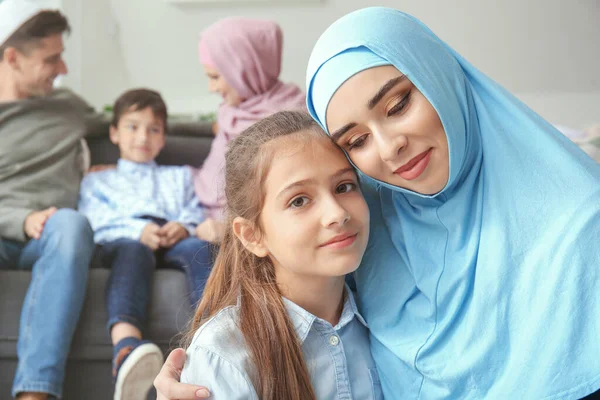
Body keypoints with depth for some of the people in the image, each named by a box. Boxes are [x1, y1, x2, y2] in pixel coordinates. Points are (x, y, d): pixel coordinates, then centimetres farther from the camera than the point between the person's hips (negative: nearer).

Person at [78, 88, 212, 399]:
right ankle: (126, 345, -70)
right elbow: (96, 222, 13)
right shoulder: (97, 181, 35)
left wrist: (184, 227, -5)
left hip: (173, 241, 2)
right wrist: (138, 230, -8)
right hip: (122, 242, -2)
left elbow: (197, 215, 22)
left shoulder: (179, 177, 41)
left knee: (198, 247, -37)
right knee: (134, 250, -41)